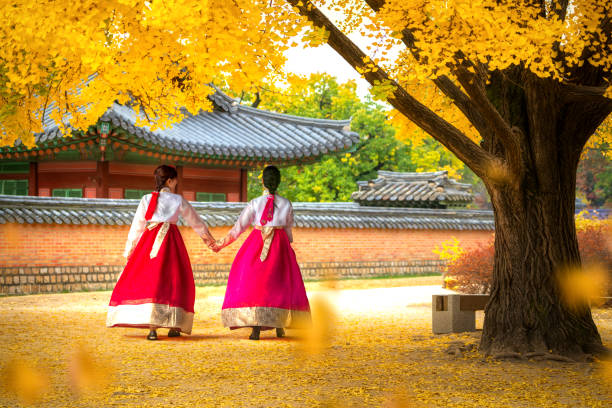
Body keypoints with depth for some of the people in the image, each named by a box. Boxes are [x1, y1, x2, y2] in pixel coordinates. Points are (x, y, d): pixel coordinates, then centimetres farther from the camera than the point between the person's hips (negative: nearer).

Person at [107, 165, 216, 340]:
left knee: (149, 280, -3)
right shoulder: (178, 200, 8)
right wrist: (207, 235, 38)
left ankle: (152, 327, -14)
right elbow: (195, 220, 21)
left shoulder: (146, 199, 8)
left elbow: (137, 226, 8)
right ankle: (173, 326, 8)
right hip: (171, 240, 0)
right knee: (173, 280, 9)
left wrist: (129, 251, 16)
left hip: (149, 240, 1)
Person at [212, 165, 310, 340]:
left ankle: (255, 328, -12)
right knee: (281, 282, 14)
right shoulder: (286, 204, 1)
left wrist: (221, 243, 7)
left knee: (253, 281, 0)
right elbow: (288, 229, 10)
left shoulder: (255, 203, -4)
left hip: (257, 244, -1)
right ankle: (279, 326, 13)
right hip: (280, 245, 2)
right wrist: (288, 246, 28)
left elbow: (238, 227, -2)